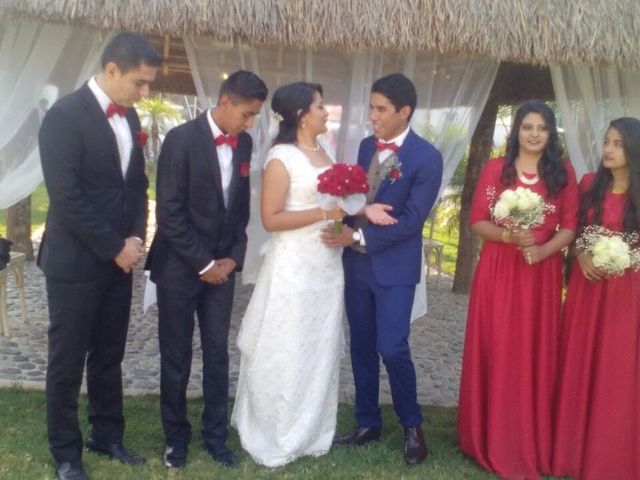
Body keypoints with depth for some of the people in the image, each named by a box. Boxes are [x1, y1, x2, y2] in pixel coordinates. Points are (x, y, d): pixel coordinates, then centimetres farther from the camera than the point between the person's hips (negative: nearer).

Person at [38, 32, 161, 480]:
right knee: (68, 361, 7)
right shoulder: (65, 115, -15)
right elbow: (66, 197, -20)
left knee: (109, 356, 16)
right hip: (76, 261, -6)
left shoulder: (129, 116, 8)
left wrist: (135, 238, -1)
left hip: (119, 259, 7)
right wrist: (115, 248, -15)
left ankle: (107, 436, 32)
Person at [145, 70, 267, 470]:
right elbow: (169, 212, -16)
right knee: (177, 357, 8)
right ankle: (176, 436, 26)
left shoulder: (244, 143, 3)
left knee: (218, 354, 9)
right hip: (180, 266, -4)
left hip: (222, 266, 4)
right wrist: (203, 263, -14)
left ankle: (216, 436, 24)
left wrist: (234, 257, 1)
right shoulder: (181, 139, -14)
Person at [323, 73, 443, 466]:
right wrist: (346, 233, -6)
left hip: (394, 267, -6)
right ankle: (368, 423, 27)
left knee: (392, 348, -7)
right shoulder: (367, 146, 7)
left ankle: (413, 426, 17)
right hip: (356, 263, 6)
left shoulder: (427, 157, -12)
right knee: (362, 347, 12)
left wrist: (359, 237, -19)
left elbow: (411, 220, -17)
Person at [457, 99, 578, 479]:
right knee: (495, 352, 2)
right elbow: (477, 221, 0)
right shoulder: (495, 169, 3)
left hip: (542, 274, 1)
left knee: (535, 354, 5)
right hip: (497, 271, 0)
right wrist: (509, 237, -17)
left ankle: (532, 442, 20)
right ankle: (492, 437, 16)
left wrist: (542, 250, -15)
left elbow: (570, 226, 3)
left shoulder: (563, 173, 5)